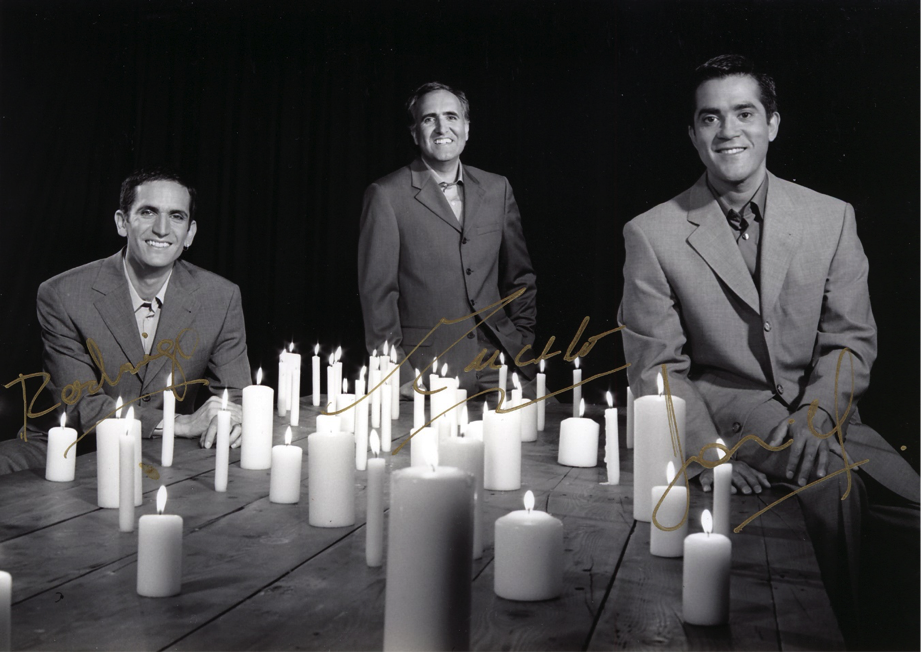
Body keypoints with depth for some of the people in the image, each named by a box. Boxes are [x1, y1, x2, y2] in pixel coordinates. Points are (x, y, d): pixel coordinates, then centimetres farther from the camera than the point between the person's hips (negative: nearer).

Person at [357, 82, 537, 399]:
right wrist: (398, 376, -9)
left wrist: (523, 345, 8)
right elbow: (377, 292, -5)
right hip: (425, 377, -3)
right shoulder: (386, 195, -2)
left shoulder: (497, 189, 11)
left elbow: (520, 277, 16)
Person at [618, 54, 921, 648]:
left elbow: (851, 341, 4)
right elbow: (658, 367, -4)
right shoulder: (652, 234, -4)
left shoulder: (832, 218, 4)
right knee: (834, 478, -29)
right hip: (722, 411, -3)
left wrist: (815, 416, -16)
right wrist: (707, 450, -18)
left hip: (823, 415, 3)